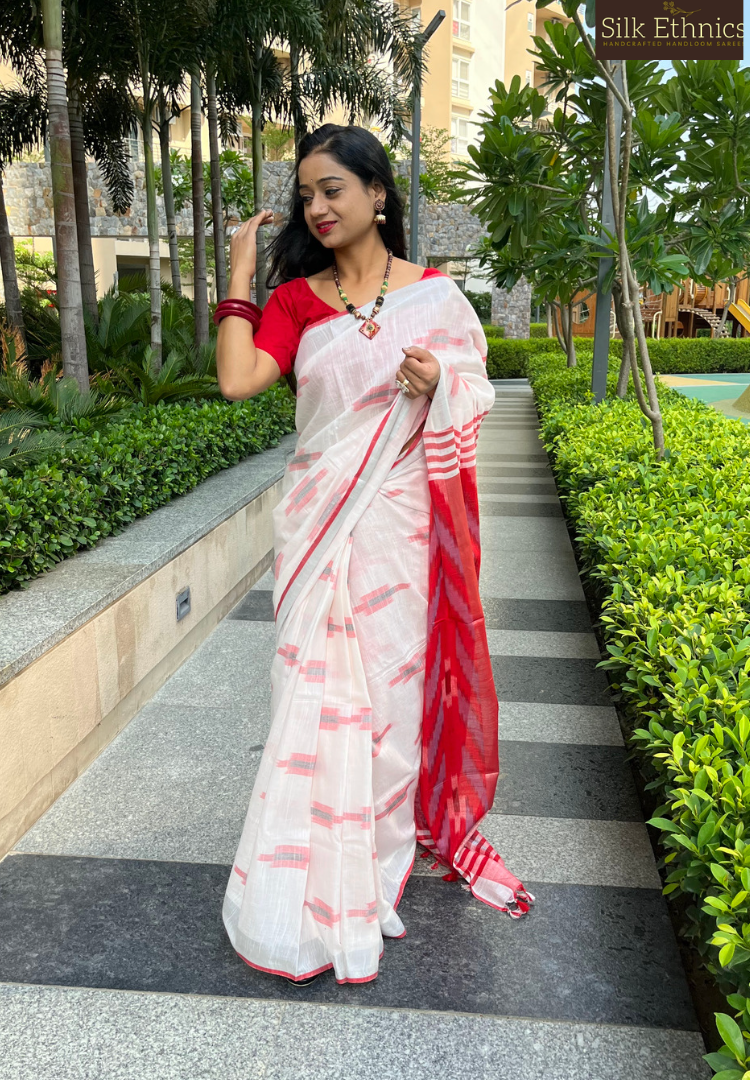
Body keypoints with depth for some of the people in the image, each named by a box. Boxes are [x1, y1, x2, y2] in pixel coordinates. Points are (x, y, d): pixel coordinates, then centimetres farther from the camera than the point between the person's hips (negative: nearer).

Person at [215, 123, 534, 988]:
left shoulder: (434, 295, 4)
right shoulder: (294, 298, 6)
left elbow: (468, 405, 9)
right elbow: (236, 380, -9)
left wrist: (435, 385, -13)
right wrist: (239, 274, -3)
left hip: (397, 520, -1)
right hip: (317, 519, 1)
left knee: (392, 678, 5)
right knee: (316, 683, 2)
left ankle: (385, 844, 27)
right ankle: (314, 877, 18)